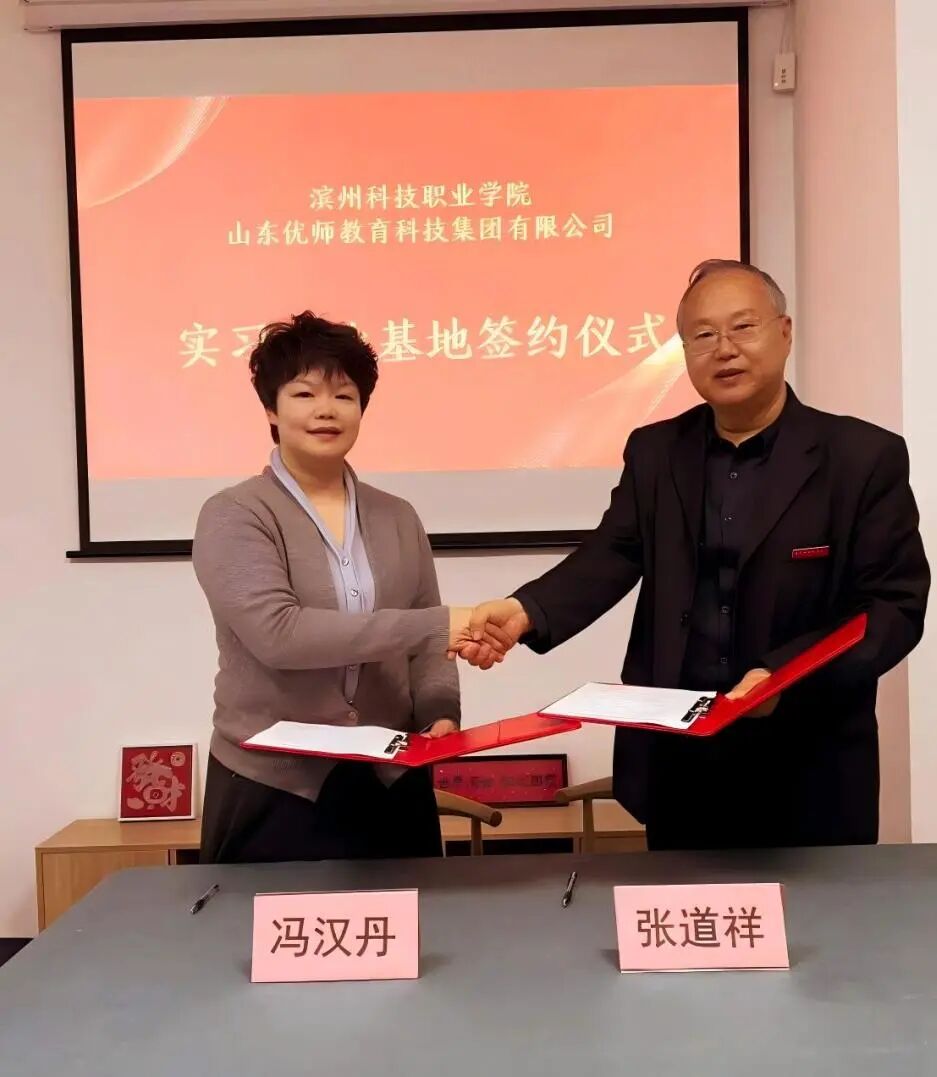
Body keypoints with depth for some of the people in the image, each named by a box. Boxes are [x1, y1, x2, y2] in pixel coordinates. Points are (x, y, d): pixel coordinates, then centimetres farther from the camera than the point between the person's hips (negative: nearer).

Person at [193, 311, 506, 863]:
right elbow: (276, 633, -21)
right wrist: (432, 626, -22)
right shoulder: (234, 517, -7)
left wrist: (440, 713, -9)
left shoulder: (398, 518, 9)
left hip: (393, 786, 4)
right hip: (273, 790, -4)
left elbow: (425, 643, 12)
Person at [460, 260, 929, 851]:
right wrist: (526, 611, -24)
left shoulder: (864, 456, -5)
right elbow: (612, 555, -3)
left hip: (809, 768, -2)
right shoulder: (654, 452, 6)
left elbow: (896, 606, -8)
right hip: (676, 765, 3)